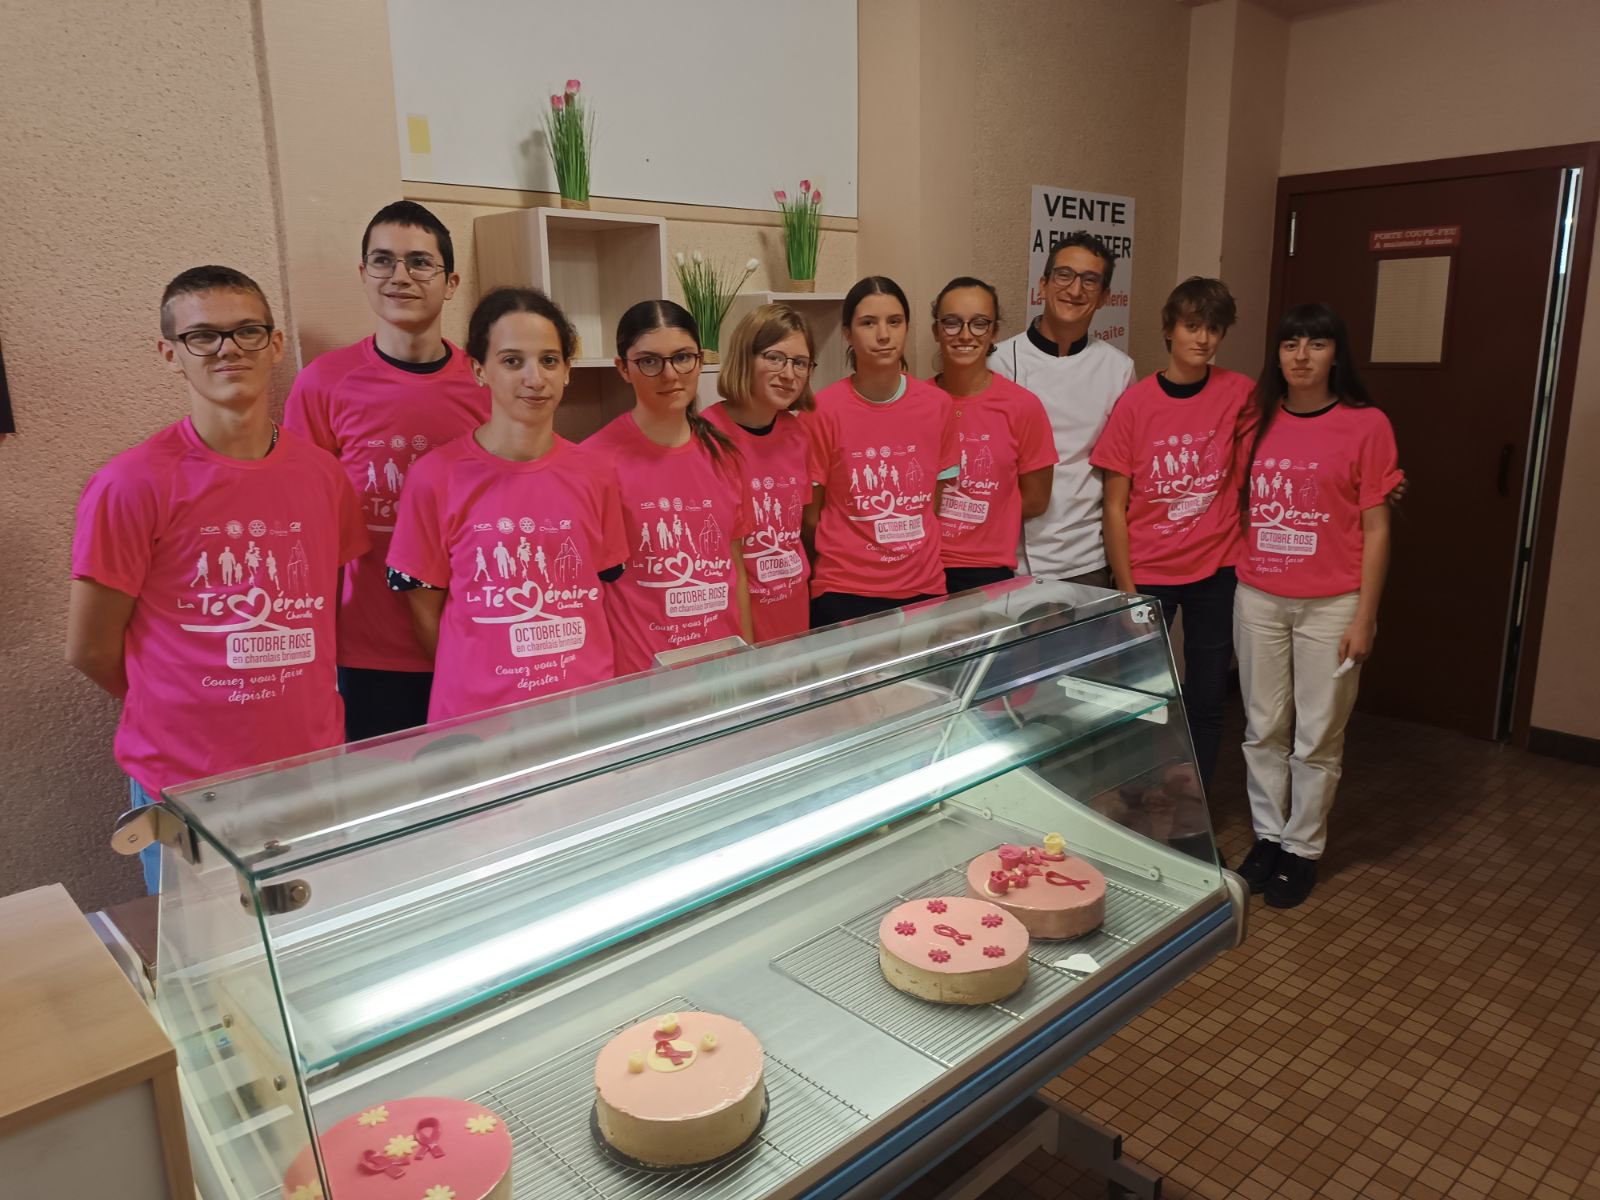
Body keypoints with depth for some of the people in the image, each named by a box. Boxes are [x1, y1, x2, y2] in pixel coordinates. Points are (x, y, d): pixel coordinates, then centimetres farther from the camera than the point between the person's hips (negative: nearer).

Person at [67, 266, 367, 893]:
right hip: (186, 789, -3)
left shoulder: (322, 473, -1)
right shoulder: (131, 485, -13)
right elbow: (90, 649, -5)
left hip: (315, 771, 4)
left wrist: (285, 700, 3)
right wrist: (186, 714, 6)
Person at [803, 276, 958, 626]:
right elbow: (810, 517, -2)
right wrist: (840, 568, 4)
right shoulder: (823, 410, -10)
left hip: (924, 588, 3)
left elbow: (937, 504, 10)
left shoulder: (938, 405, -1)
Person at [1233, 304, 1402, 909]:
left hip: (1331, 604, -3)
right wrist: (1231, 580, 4)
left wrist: (1364, 617, -7)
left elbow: (1375, 529, -4)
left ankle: (1302, 849, 22)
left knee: (1317, 737, 6)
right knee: (1263, 729, 12)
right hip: (1257, 599, 3)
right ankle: (1267, 836, 27)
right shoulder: (1257, 420, 6)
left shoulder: (1366, 425, -4)